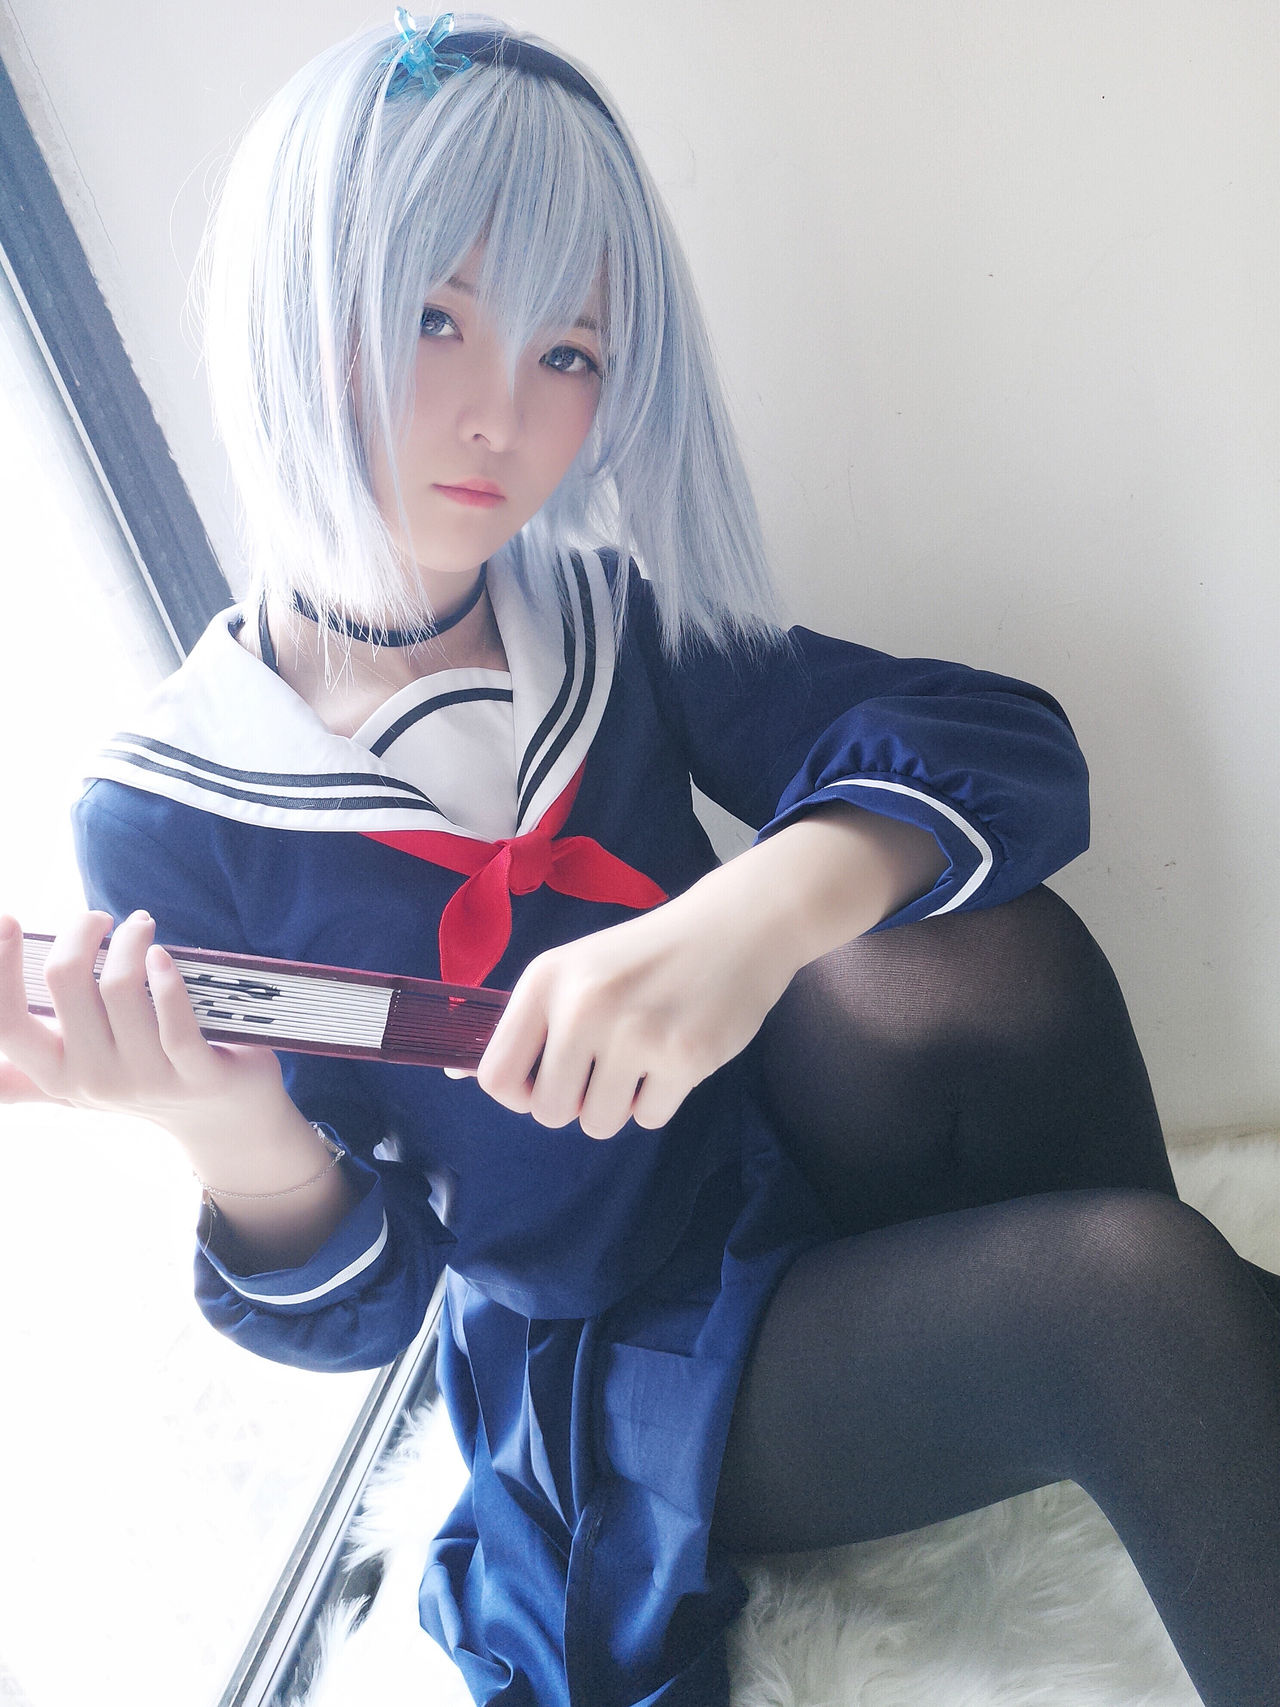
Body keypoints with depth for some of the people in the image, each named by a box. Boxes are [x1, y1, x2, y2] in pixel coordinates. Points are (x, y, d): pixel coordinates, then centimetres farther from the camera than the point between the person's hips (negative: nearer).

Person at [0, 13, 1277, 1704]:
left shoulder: (609, 626, -6)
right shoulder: (163, 819, -13)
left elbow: (1013, 751, -18)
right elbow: (355, 1309, -11)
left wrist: (769, 903, -38)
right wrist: (241, 1142, -33)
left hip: (802, 1172, 4)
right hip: (622, 1387, -3)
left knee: (975, 938, -26)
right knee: (1141, 1294, -28)